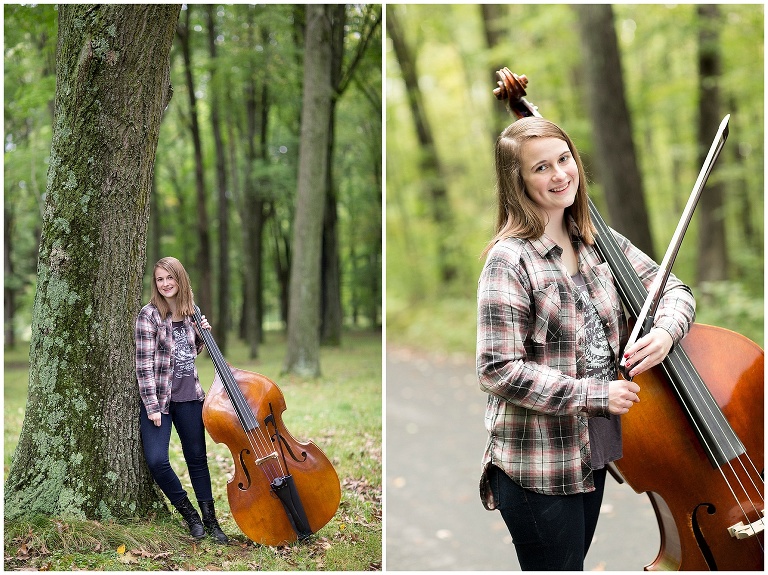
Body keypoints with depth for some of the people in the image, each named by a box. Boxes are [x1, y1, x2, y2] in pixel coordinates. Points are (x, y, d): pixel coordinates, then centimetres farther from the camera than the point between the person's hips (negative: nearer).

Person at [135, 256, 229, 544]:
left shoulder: (190, 312, 7)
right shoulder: (149, 314, -9)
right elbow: (144, 363, -12)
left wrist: (202, 334, 1)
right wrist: (152, 407, -16)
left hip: (189, 397, 4)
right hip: (159, 398, -4)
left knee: (197, 458, 9)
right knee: (157, 461, -15)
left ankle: (210, 520, 21)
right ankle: (190, 515, 6)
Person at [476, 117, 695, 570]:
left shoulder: (601, 244, 4)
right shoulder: (510, 261, -16)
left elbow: (673, 290, 10)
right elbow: (498, 370, -21)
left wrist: (665, 332, -14)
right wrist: (595, 394, -22)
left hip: (592, 452, 7)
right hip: (536, 467, -7)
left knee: (575, 560, 21)